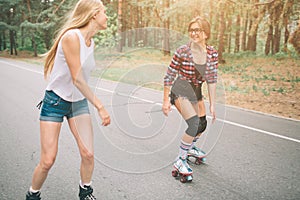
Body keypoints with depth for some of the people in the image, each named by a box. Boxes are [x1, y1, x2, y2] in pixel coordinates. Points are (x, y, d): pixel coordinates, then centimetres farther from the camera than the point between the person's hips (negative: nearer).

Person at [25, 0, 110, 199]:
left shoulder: (91, 42, 3)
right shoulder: (71, 37, -22)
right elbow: (77, 79, -25)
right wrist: (100, 106, -23)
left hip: (79, 102, 6)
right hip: (56, 101, -6)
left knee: (88, 154, -3)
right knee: (47, 161, -3)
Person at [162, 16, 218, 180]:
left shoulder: (212, 53, -8)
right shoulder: (182, 51, -21)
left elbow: (212, 80, -5)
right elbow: (169, 76, -14)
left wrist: (212, 105, -6)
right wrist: (166, 100, -14)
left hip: (196, 91, 6)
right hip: (180, 91, -6)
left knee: (202, 124, 18)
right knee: (194, 125, -21)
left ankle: (190, 147, 48)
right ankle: (180, 160, -3)